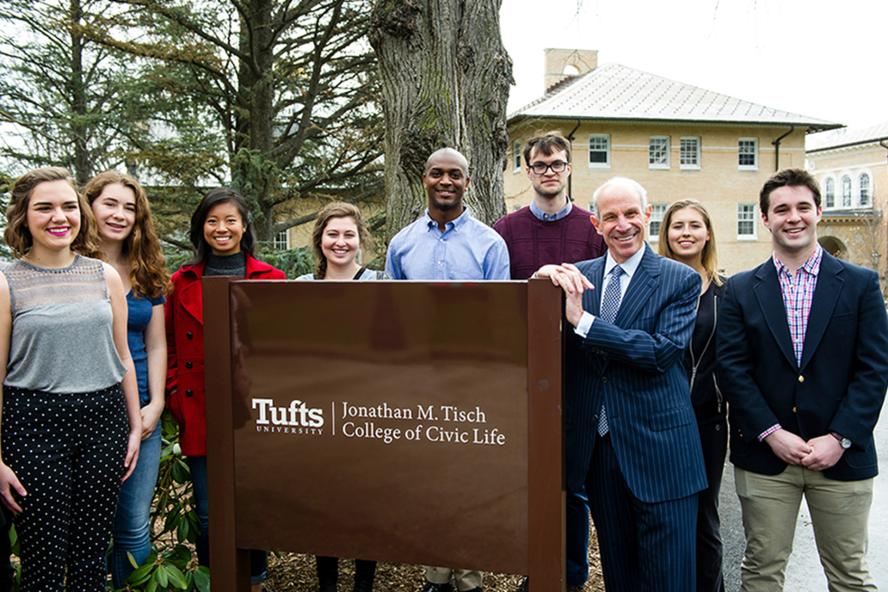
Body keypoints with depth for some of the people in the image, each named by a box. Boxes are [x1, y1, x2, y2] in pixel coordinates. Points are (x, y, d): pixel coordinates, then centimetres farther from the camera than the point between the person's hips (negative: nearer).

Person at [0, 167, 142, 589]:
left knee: (92, 552, 10)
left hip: (104, 420, 3)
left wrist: (135, 426, 12)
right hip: (35, 426, -3)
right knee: (44, 558, 4)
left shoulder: (105, 276, 6)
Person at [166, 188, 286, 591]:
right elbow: (170, 345, 11)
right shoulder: (183, 282, 8)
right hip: (200, 417, 1)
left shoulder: (271, 279, 2)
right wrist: (174, 395, 0)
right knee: (208, 516, 6)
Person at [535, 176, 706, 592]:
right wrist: (544, 277, -16)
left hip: (658, 450, -3)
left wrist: (583, 321, -20)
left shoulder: (681, 281, -3)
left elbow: (663, 350, -17)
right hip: (596, 447, 4)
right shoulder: (579, 276, 8)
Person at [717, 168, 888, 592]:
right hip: (764, 455, 1)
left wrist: (839, 438, -11)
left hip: (842, 456, 0)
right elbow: (732, 368, -3)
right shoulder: (740, 290, 3)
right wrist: (772, 433, -11)